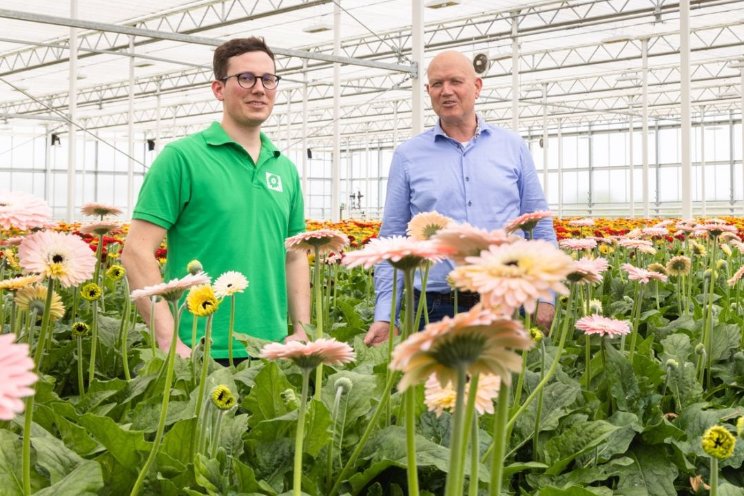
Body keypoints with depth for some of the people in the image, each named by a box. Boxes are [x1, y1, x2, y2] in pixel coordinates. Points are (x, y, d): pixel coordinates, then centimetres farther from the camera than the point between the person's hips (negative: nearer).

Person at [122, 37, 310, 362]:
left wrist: (303, 333, 6)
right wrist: (170, 342, -17)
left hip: (272, 350, 5)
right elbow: (137, 252, -10)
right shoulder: (181, 157, -6)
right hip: (200, 353, -5)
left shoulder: (286, 169, 11)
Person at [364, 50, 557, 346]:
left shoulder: (513, 147, 8)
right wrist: (384, 314, -3)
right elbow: (392, 238, 5)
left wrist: (545, 295, 2)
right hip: (435, 307, -1)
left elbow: (539, 226, 10)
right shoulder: (408, 155, 6)